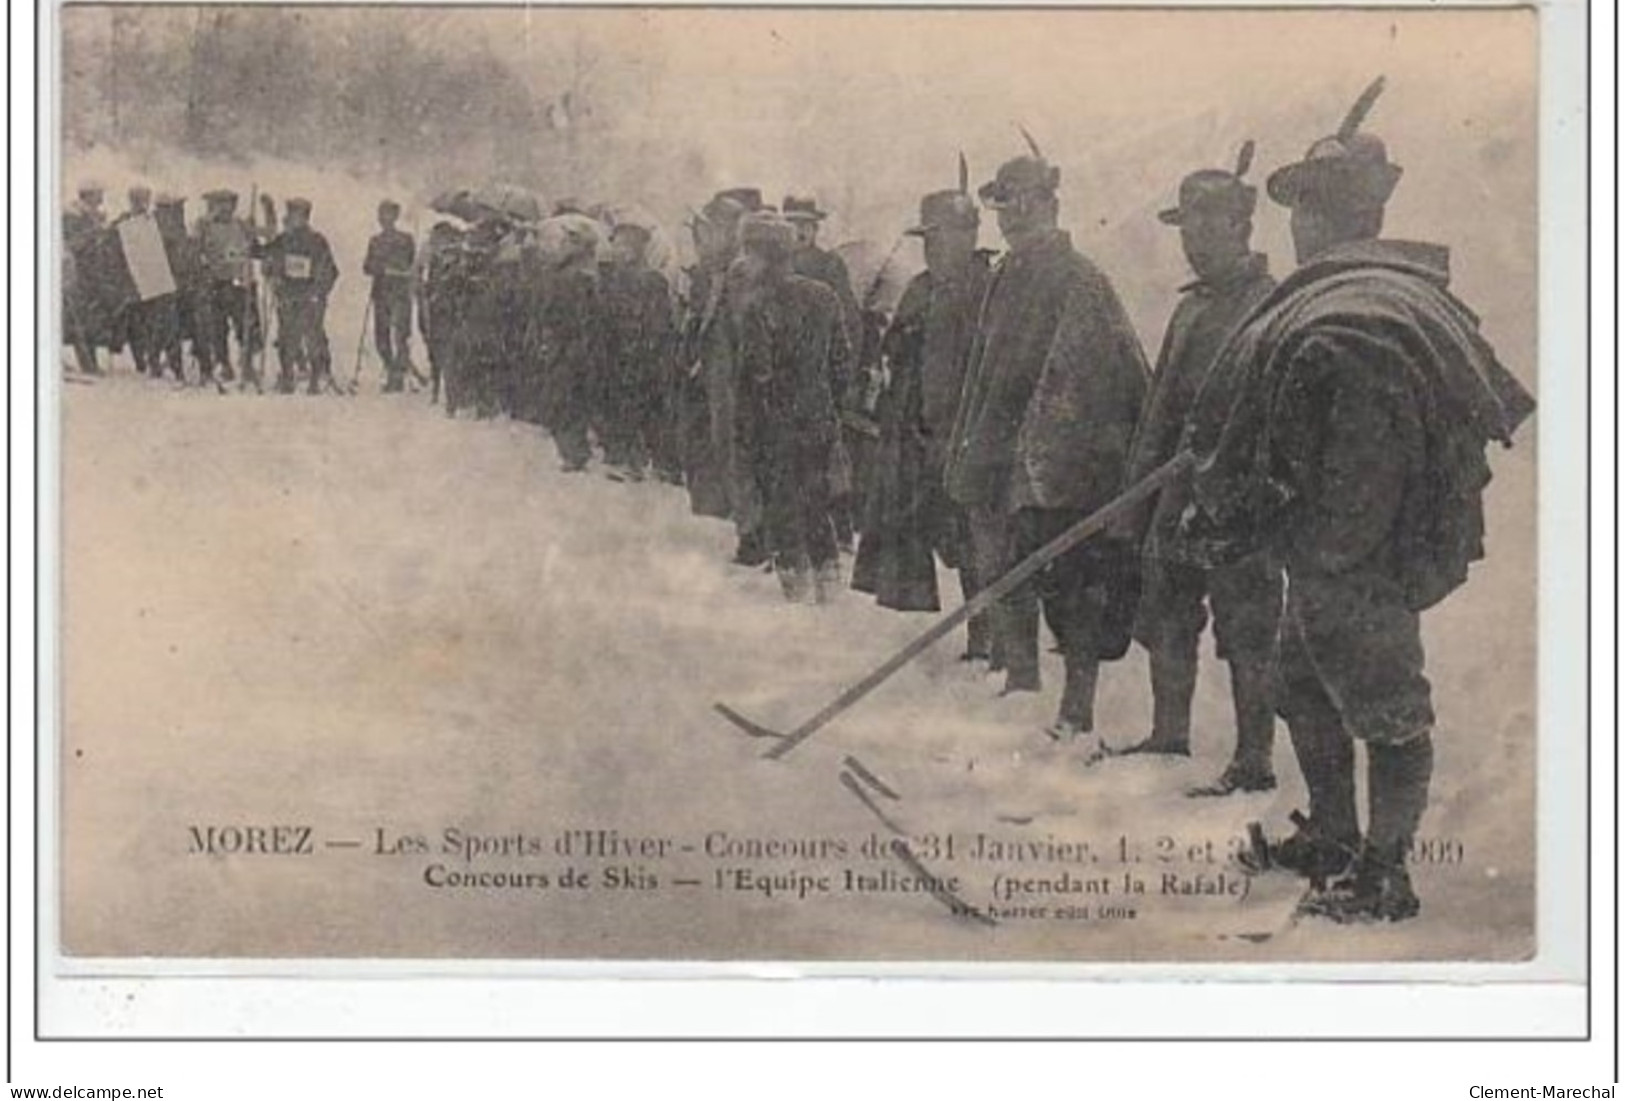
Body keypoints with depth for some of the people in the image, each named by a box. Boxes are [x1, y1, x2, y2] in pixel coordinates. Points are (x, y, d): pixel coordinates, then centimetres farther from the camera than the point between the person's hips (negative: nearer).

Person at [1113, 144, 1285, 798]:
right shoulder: (1194, 305, 17)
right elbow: (1161, 399, 21)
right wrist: (1140, 479, 16)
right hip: (1179, 491, 9)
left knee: (1246, 632, -4)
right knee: (1166, 620, 16)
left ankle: (1253, 762, 0)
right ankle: (1167, 737, 29)